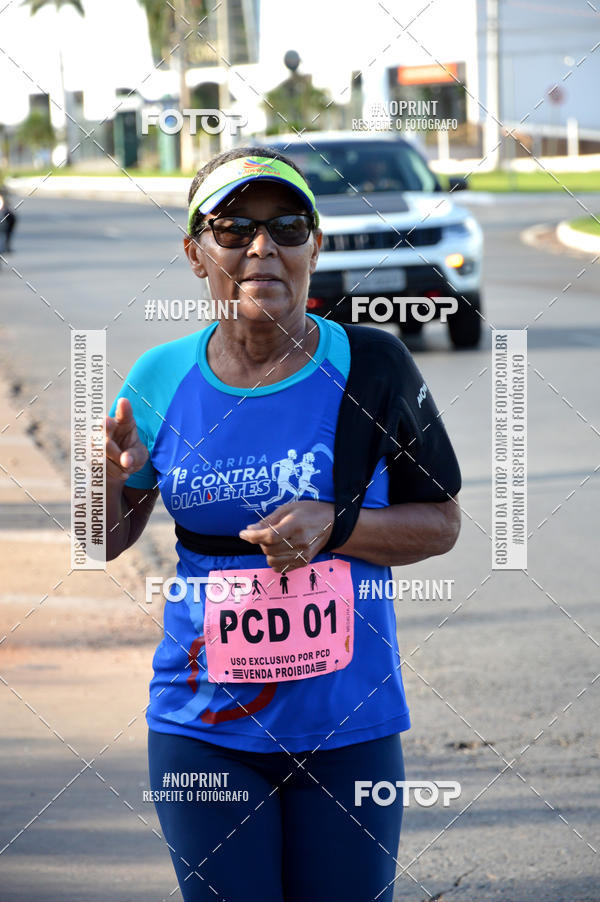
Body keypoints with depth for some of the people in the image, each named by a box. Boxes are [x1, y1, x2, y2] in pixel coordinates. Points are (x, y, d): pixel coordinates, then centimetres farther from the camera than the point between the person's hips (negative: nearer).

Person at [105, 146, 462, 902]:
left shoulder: (368, 366, -6)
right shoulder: (161, 380, -1)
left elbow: (441, 522, 0)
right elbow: (106, 543, 9)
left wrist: (334, 526, -17)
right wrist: (109, 479, -14)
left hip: (347, 725, -1)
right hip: (204, 726, 1)